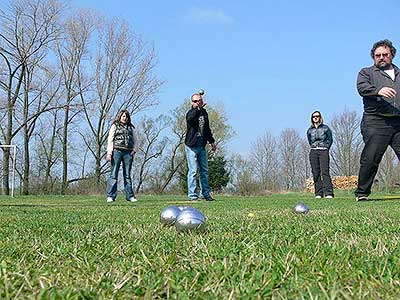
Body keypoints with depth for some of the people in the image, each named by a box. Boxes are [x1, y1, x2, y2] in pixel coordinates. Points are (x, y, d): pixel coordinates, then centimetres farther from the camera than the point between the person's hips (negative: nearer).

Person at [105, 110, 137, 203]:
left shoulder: (131, 127, 19)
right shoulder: (115, 126, 10)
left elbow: (134, 140, 23)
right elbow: (110, 139, 3)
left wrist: (134, 149, 4)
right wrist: (109, 153, -7)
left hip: (128, 152, 3)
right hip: (117, 151, -3)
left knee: (127, 175, 5)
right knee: (114, 174, -6)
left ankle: (130, 196, 7)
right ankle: (110, 196, -5)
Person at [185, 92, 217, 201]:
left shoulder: (204, 113, 14)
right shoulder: (191, 113, -6)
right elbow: (190, 118, -33)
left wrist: (212, 141, 26)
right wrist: (199, 108, -41)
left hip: (202, 146, 6)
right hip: (191, 146, -6)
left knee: (204, 171, 10)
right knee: (193, 171, -7)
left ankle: (206, 193, 19)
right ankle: (192, 195, -1)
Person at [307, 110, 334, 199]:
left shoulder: (325, 128, 5)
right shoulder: (310, 130, 13)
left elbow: (330, 139, 10)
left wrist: (325, 148, 4)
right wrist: (314, 147, 12)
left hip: (323, 151, -3)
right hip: (313, 152, 3)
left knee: (325, 172, -14)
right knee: (315, 173, -1)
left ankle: (328, 193, -18)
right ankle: (318, 193, 1)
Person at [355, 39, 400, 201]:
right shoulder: (366, 72, 13)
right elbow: (362, 87, -8)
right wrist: (378, 90, -26)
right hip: (375, 122, -3)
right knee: (370, 159, -7)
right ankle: (362, 193, 3)